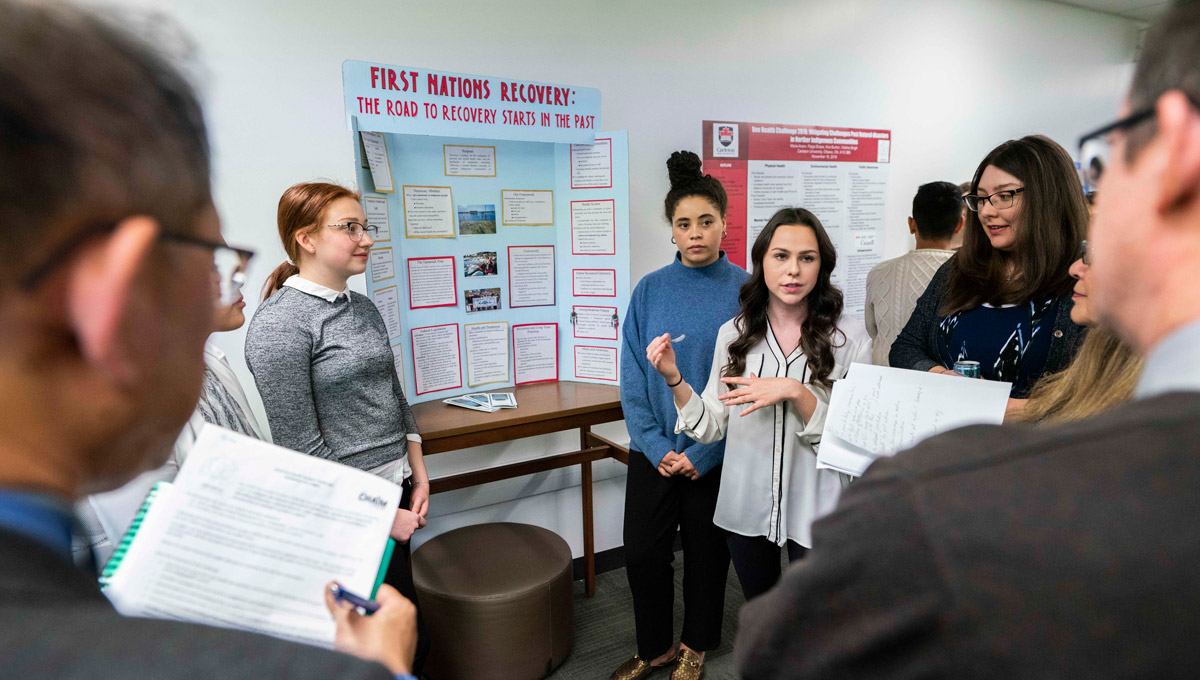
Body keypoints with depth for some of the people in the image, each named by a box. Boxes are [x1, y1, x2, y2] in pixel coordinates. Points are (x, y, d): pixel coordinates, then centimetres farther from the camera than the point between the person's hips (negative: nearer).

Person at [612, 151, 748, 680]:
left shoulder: (745, 290, -8)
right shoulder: (650, 290, -1)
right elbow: (632, 376, -2)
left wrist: (702, 453, -13)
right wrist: (656, 446, -10)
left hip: (715, 452, -2)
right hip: (654, 449, 2)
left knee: (706, 551, 15)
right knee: (642, 551, 9)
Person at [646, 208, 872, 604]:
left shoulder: (849, 337, -9)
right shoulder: (734, 334, -2)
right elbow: (711, 427, 0)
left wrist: (794, 392, -25)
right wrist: (673, 379, -13)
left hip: (814, 510, -2)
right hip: (746, 506, 3)